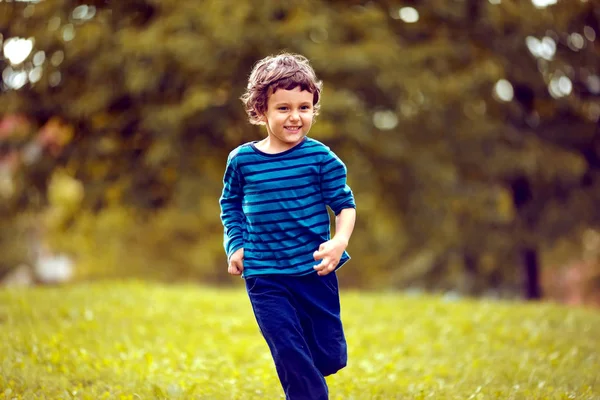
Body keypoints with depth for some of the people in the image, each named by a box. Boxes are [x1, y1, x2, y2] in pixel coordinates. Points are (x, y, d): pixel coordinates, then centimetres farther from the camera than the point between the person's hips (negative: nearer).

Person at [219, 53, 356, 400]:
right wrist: (236, 245, 2)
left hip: (315, 271, 0)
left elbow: (345, 203, 0)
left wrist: (340, 241, -17)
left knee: (331, 357, 8)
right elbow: (230, 204, 15)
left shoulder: (320, 157, -5)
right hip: (265, 278, 0)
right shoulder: (242, 160, -1)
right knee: (291, 356, -6)